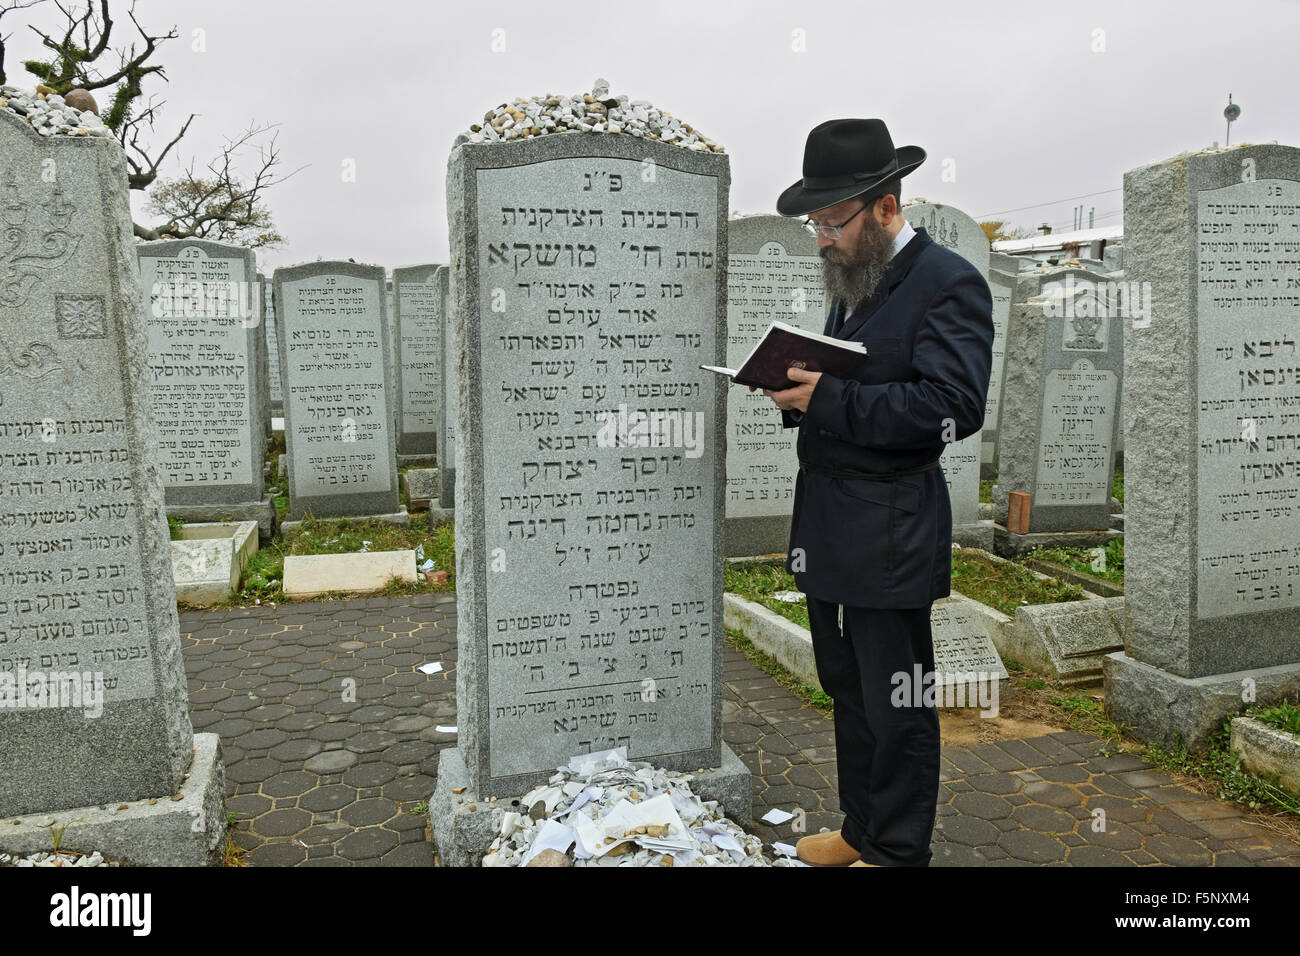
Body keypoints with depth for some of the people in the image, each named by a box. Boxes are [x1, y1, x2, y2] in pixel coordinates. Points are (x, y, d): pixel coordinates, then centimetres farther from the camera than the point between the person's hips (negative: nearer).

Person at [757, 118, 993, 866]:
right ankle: (861, 831, 36)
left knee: (896, 702, 5)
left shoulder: (949, 283, -10)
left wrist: (829, 399, -24)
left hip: (890, 531, -9)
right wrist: (799, 390, 1)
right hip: (829, 527, 9)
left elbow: (953, 407, -21)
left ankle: (899, 851, 24)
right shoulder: (853, 281, 17)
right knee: (847, 690, 19)